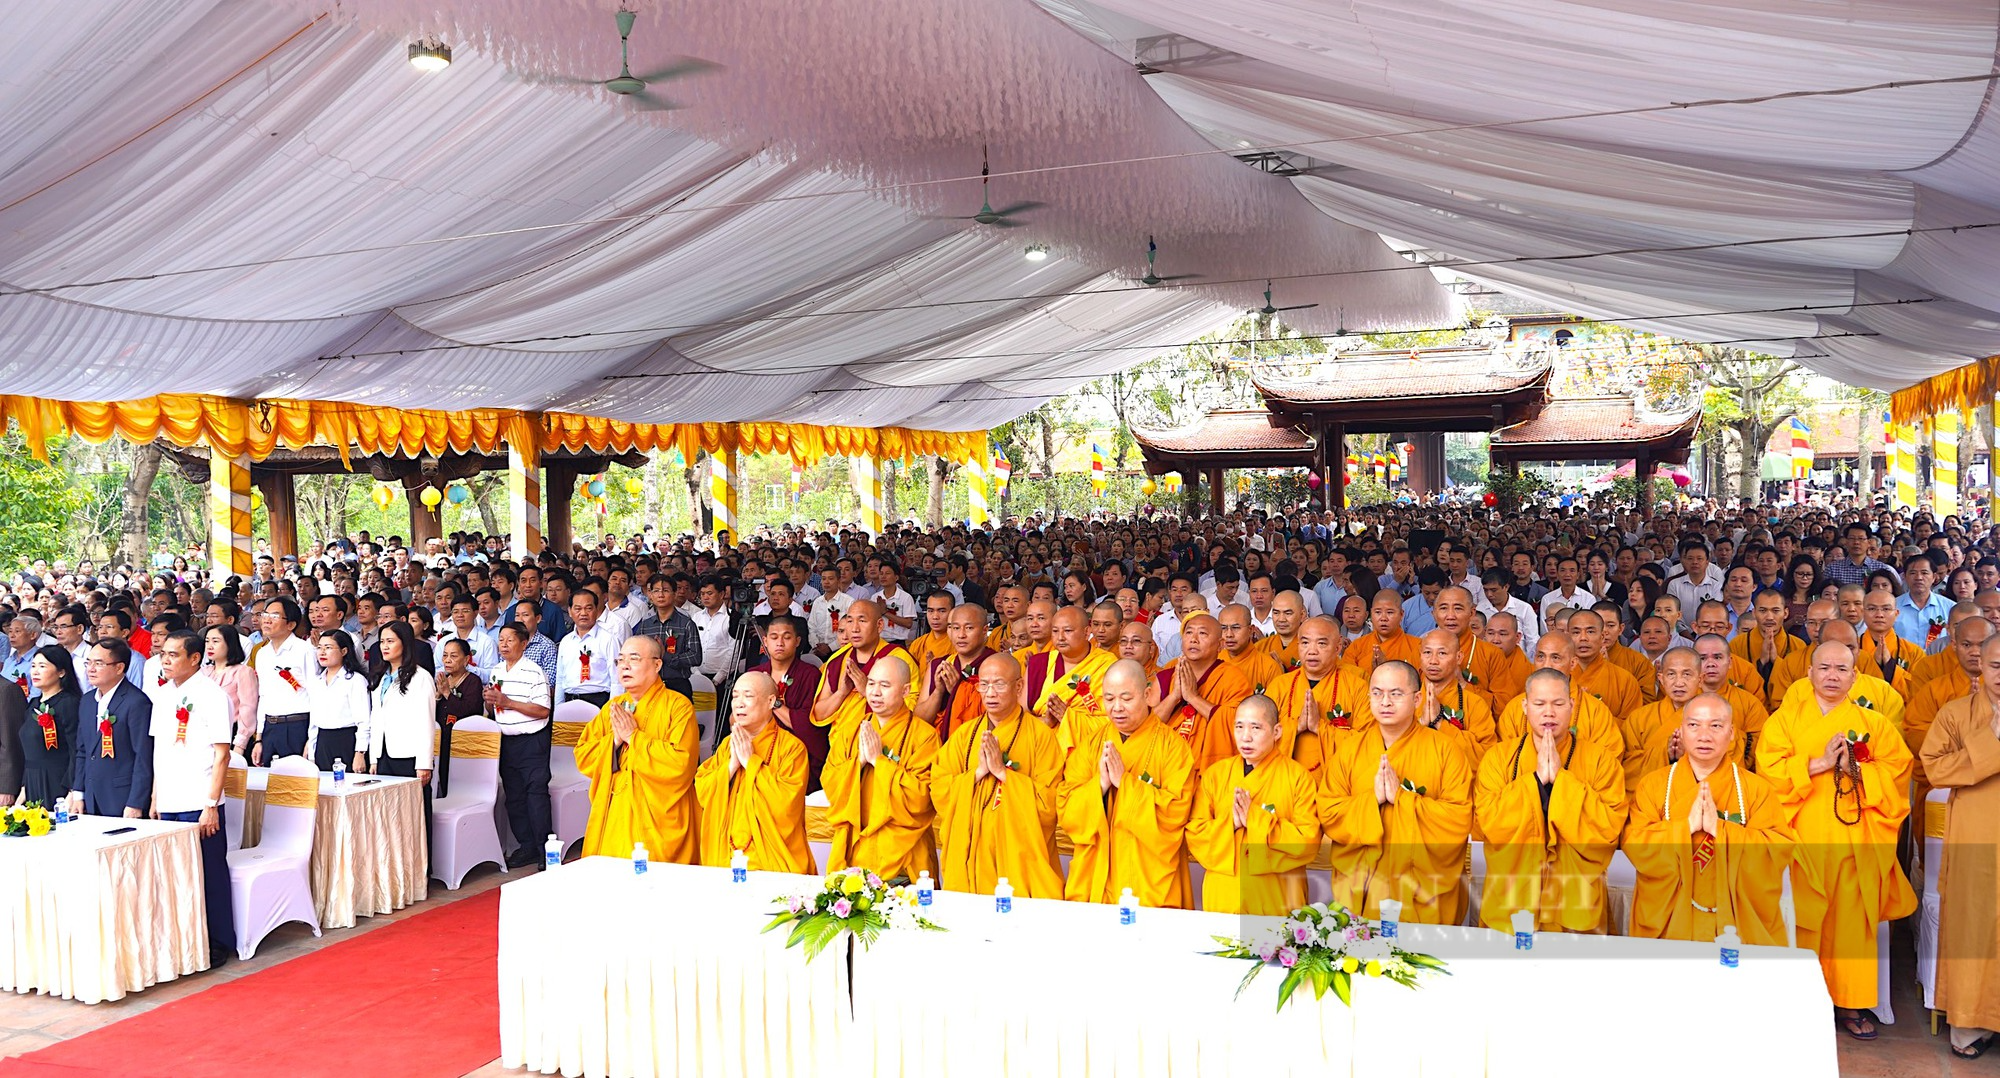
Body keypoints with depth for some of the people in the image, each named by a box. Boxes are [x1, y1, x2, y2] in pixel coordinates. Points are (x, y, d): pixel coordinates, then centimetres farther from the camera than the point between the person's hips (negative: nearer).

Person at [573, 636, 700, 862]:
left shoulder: (677, 706, -6)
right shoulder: (612, 707, 14)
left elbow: (680, 762, -19)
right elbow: (583, 758, 10)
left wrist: (633, 737, -14)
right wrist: (614, 739, -8)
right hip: (611, 818, 5)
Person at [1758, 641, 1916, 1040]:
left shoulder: (1873, 724, 12)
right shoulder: (1786, 718, 7)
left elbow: (1898, 772, 2)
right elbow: (1769, 769, -5)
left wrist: (1854, 769, -12)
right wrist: (1819, 763, -13)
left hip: (1854, 840, 2)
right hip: (1802, 838, -1)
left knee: (1852, 921, 1)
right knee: (1802, 920, -3)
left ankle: (1850, 1003, 12)